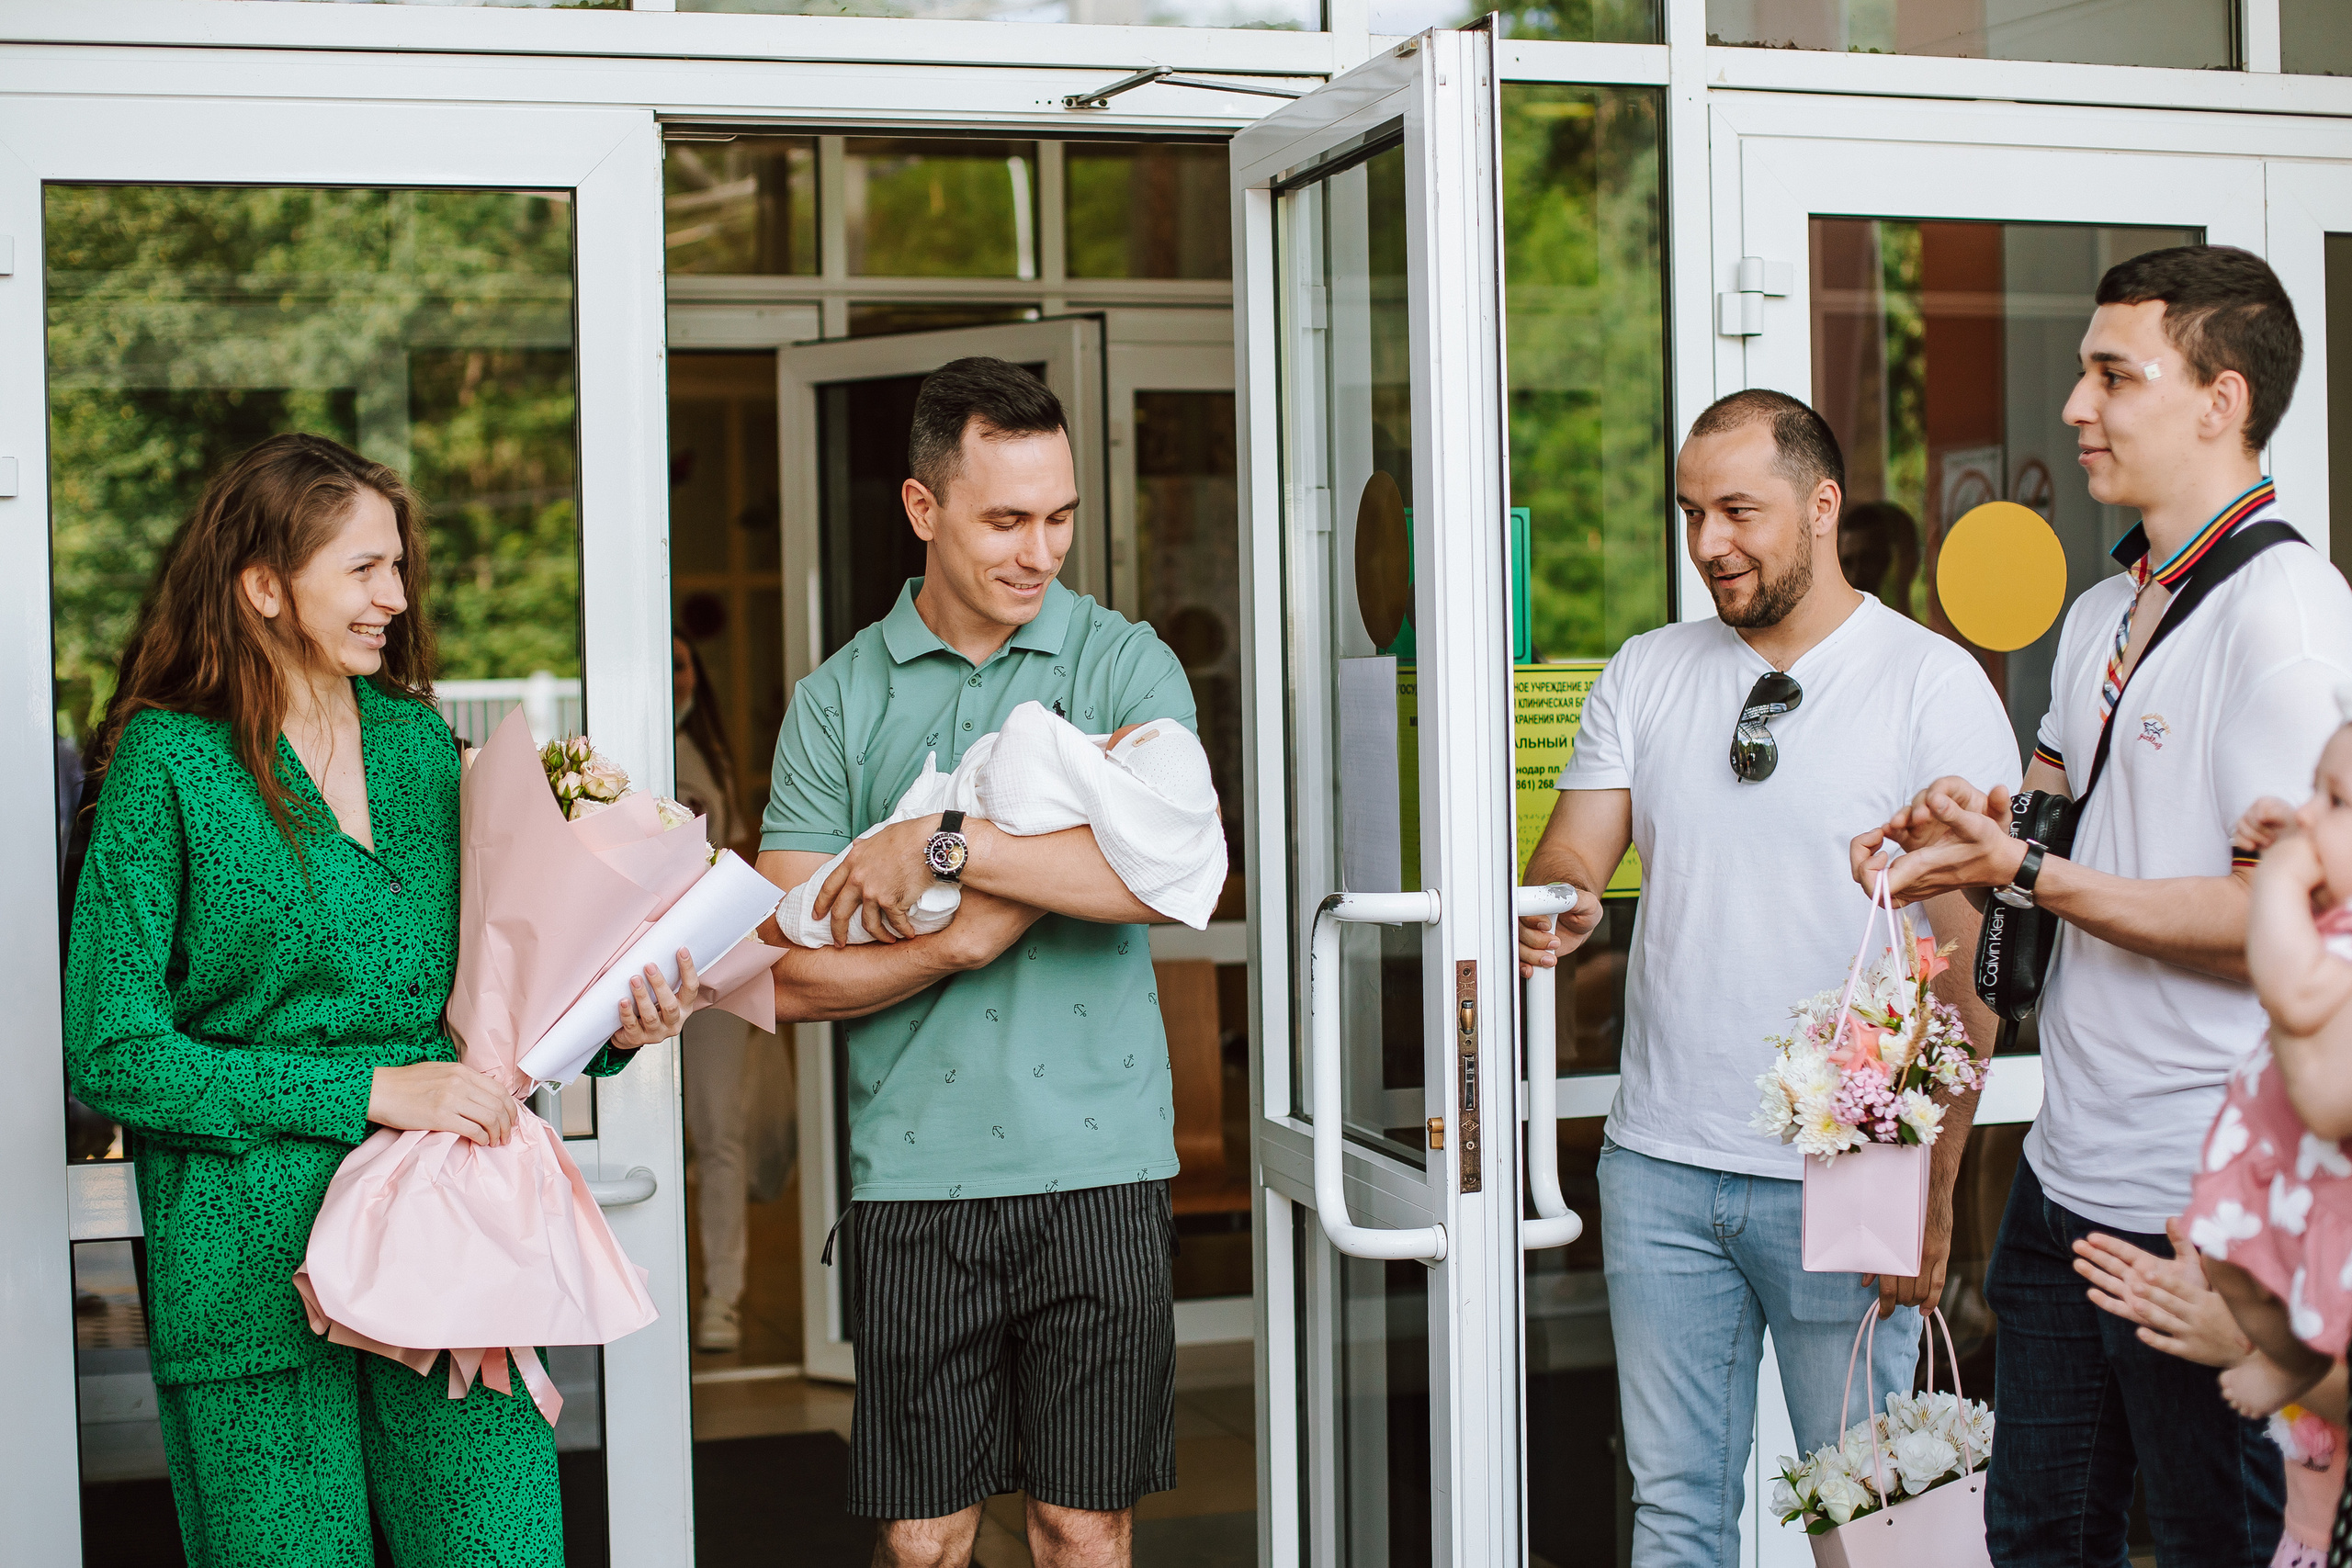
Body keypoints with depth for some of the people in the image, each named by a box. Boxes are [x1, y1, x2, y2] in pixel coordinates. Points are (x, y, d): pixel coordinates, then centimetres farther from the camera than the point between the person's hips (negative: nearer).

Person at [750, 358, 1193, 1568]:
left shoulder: (1125, 664, 2)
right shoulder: (838, 703, 5)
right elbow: (792, 975, 1)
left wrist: (944, 843, -15)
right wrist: (970, 938, -13)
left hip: (1098, 1164, -1)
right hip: (913, 1174, 1)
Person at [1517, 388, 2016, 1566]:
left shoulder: (1935, 685, -4)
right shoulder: (1645, 675, 10)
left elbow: (1970, 960, -7)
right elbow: (1572, 854, 6)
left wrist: (1933, 1183, -14)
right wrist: (1557, 903, -20)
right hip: (1660, 1168, 4)